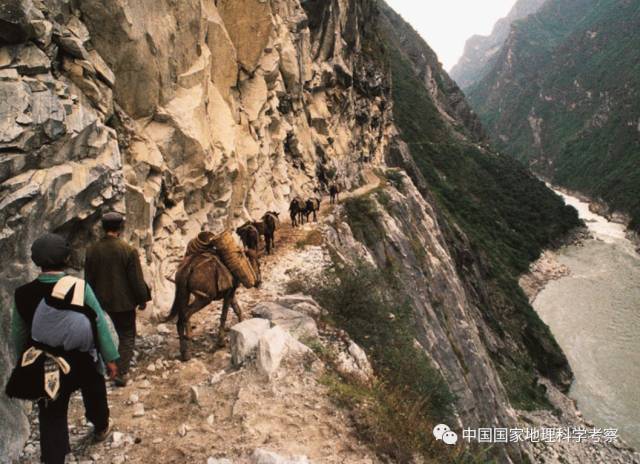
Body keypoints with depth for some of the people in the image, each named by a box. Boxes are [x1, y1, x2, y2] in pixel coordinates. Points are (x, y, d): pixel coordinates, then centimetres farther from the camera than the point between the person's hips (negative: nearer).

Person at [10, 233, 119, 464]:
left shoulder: (23, 294, -14)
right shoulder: (80, 287, -21)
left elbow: (18, 334, -1)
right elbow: (100, 323, -16)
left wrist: (25, 362, 16)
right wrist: (110, 358, -5)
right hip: (84, 361, 0)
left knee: (51, 417, 13)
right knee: (94, 395, 27)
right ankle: (101, 428, 53)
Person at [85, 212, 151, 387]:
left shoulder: (92, 250, -5)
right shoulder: (128, 250, -17)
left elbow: (89, 279, 4)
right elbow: (137, 279, -14)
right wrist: (143, 299, 0)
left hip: (102, 301, 4)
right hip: (124, 302, -4)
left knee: (121, 333, 22)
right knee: (127, 337, 10)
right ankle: (121, 373, 8)